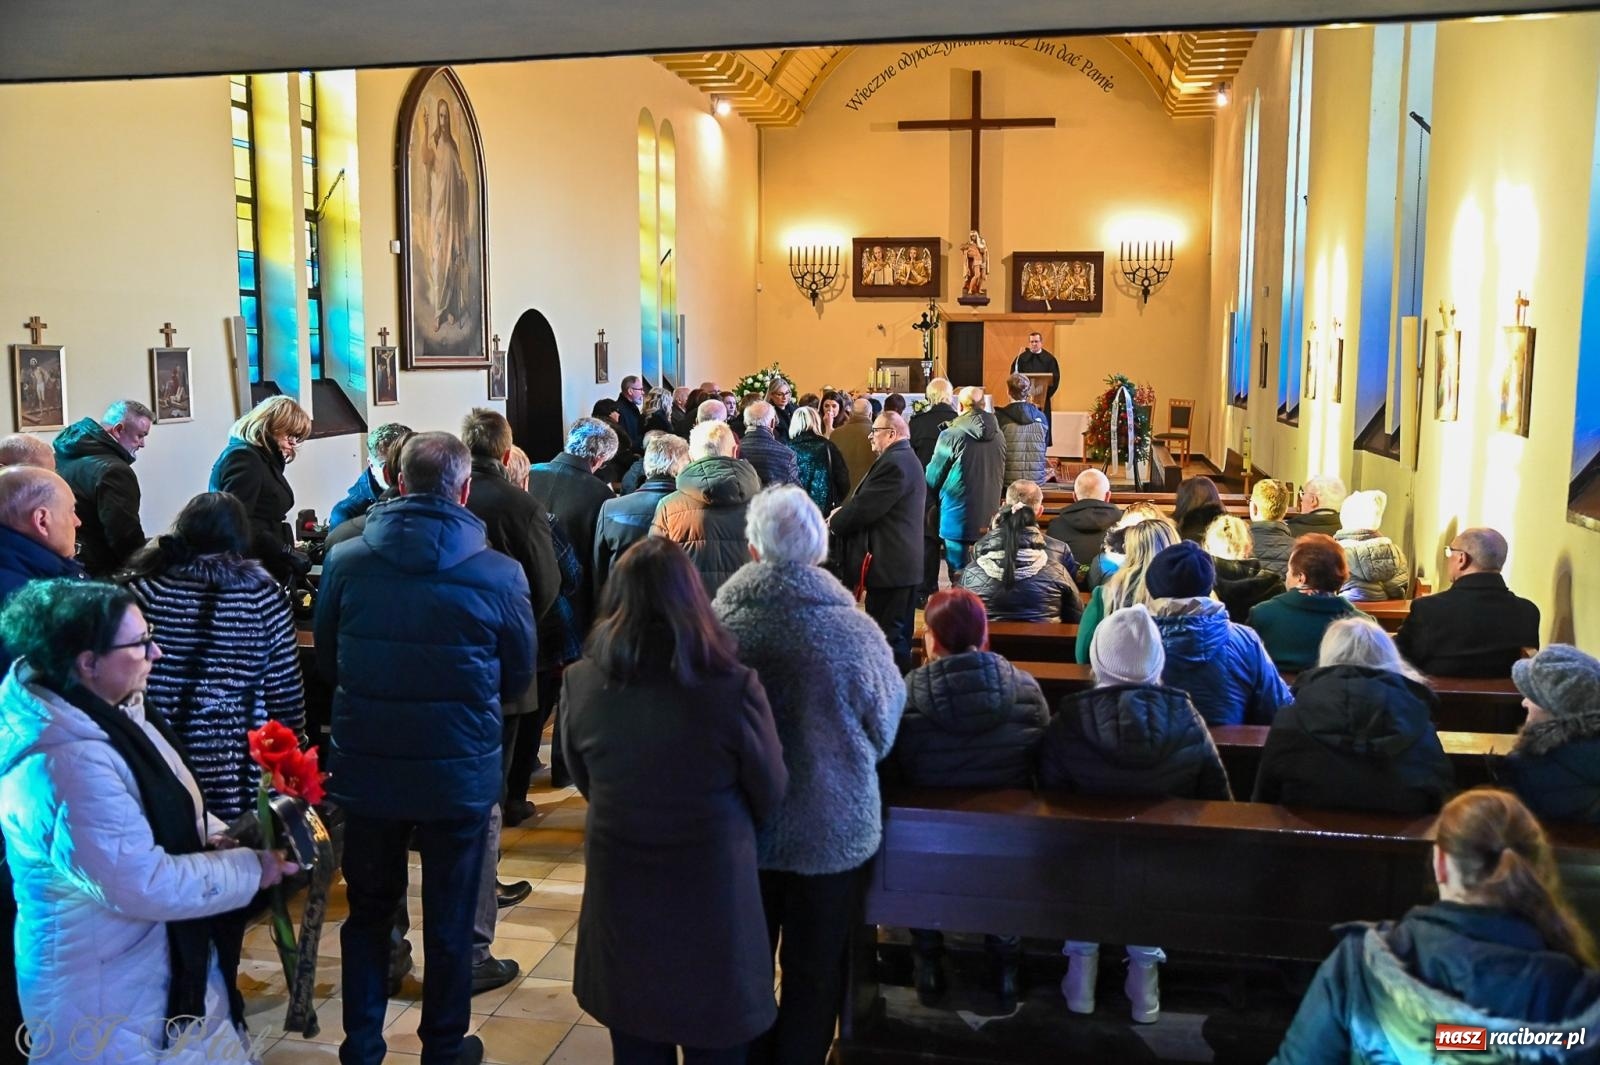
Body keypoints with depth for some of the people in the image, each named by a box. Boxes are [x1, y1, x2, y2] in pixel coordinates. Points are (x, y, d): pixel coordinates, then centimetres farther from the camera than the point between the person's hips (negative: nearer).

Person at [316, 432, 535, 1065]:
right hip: (461, 772, -2)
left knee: (368, 911, 20)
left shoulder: (345, 561, -9)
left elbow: (325, 660, 5)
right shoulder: (499, 574, -14)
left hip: (365, 769, 2)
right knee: (449, 920, 15)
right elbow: (518, 677, -2)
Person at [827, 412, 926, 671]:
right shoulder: (905, 459, 17)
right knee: (898, 635, 16)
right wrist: (843, 513, 2)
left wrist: (834, 522, -3)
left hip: (888, 564, -11)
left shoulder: (893, 463, -18)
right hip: (903, 560, 11)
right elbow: (871, 504, 17)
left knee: (888, 637, -6)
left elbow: (863, 507, -21)